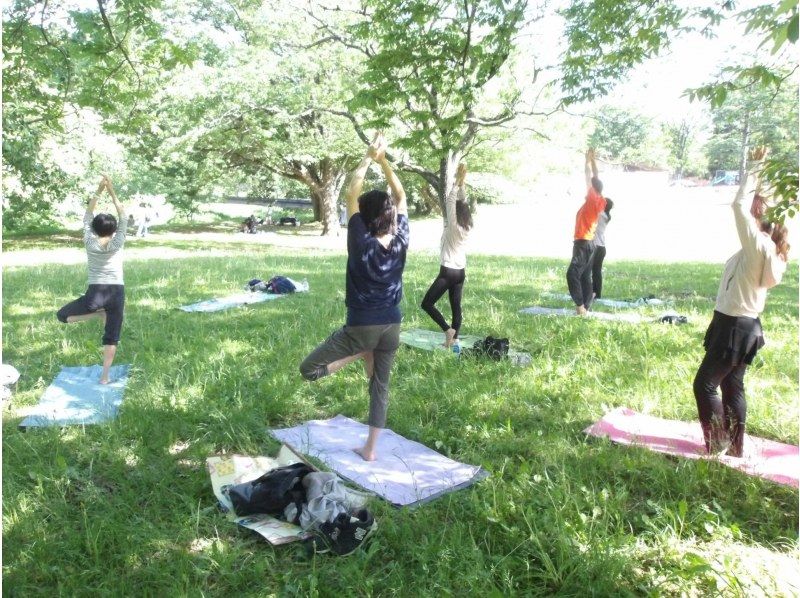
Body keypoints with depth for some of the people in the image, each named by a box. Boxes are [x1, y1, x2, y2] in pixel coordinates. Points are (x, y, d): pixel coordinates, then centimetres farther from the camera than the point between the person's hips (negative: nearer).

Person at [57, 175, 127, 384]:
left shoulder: (90, 243, -1)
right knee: (111, 338, 7)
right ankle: (104, 376, 4)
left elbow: (87, 216, 9)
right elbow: (123, 217, 4)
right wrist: (112, 192, 2)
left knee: (62, 315, 19)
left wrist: (98, 191, 7)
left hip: (95, 293, -1)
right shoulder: (117, 244, -4)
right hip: (117, 293, 1)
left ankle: (99, 313, -1)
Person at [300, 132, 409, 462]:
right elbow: (401, 197, 6)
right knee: (380, 386, 16)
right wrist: (384, 161, 6)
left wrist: (369, 157, -5)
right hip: (392, 325, 5)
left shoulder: (362, 243, -16)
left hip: (362, 326, -5)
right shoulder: (401, 241, -6)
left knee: (309, 369, 9)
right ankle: (370, 448, 22)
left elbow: (352, 193, -9)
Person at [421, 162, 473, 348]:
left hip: (448, 271, -8)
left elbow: (450, 201, -14)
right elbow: (462, 203, 10)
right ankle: (454, 338, 11)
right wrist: (462, 183, 6)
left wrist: (458, 182, -11)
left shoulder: (453, 226, -13)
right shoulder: (467, 227, 4)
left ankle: (448, 329, -8)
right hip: (461, 272, 8)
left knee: (427, 303, -2)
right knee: (456, 306, 10)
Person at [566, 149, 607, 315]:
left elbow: (589, 178, -11)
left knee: (573, 274, -12)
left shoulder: (593, 199, -13)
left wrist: (588, 160, -1)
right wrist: (592, 159, 17)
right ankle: (585, 308, 9)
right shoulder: (599, 201, 8)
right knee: (585, 276, 9)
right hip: (589, 243, 9)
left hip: (582, 243, -9)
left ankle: (580, 306, -17)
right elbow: (595, 179, 16)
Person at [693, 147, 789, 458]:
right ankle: (734, 450, 23)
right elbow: (750, 208, 17)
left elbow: (739, 205, -22)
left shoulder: (758, 245, -17)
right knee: (732, 387, 15)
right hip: (744, 326, 9)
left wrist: (754, 167, -14)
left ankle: (718, 448, 4)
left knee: (705, 384, -2)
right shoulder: (767, 250, 8)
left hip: (734, 327, -9)